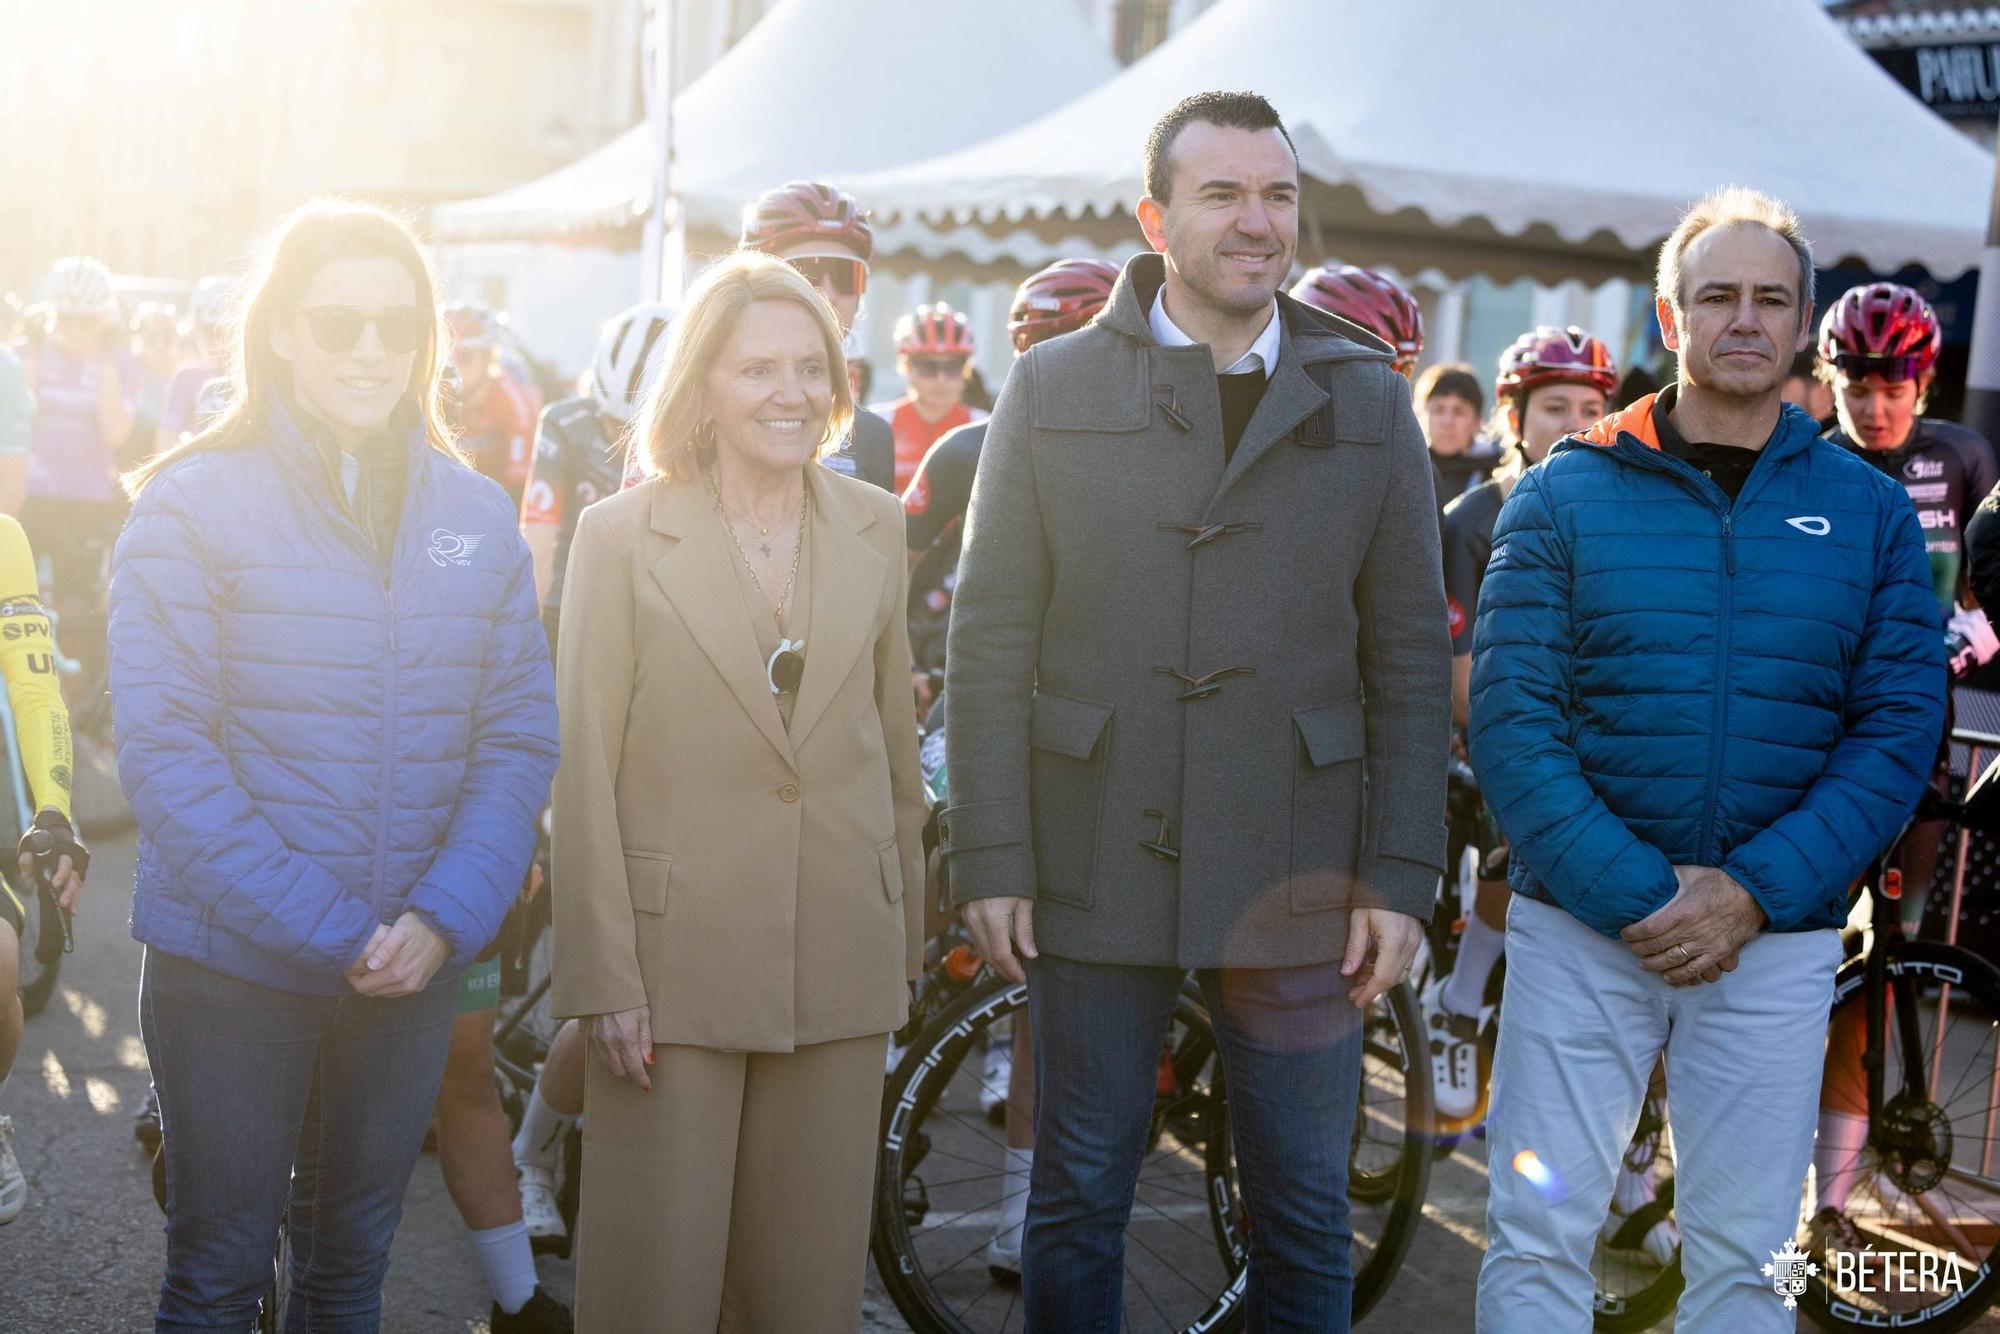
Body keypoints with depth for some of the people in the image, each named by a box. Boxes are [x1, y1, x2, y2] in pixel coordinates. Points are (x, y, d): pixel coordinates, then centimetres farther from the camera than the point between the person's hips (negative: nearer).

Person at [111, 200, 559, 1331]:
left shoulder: (476, 514, 3)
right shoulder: (192, 504, -7)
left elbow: (521, 737, 0)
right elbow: (165, 752, -13)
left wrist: (444, 919, -14)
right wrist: (327, 932, -19)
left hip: (414, 969, 3)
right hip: (231, 966, -3)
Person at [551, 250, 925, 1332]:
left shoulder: (875, 528, 7)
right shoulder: (621, 535, -4)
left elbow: (894, 743, 12)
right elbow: (583, 770, -6)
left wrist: (905, 941, 12)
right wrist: (603, 975, -9)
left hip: (839, 963, 3)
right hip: (676, 962, -3)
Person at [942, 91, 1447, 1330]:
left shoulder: (1366, 400, 6)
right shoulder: (1051, 388, 3)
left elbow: (1411, 658, 4)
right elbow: (991, 640, 1)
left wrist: (1402, 878, -2)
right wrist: (992, 856, -5)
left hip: (1296, 878, 1)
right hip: (1095, 861, 0)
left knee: (1307, 1214, 9)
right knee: (1078, 1198, 12)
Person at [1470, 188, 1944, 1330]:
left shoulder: (1870, 510, 6)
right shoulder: (1565, 493, 1)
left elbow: (1899, 732, 0)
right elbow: (1510, 717, -7)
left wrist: (1753, 892, -13)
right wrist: (1635, 894, -16)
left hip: (1777, 939, 1)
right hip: (1579, 925, -1)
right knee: (1539, 1240, 2)